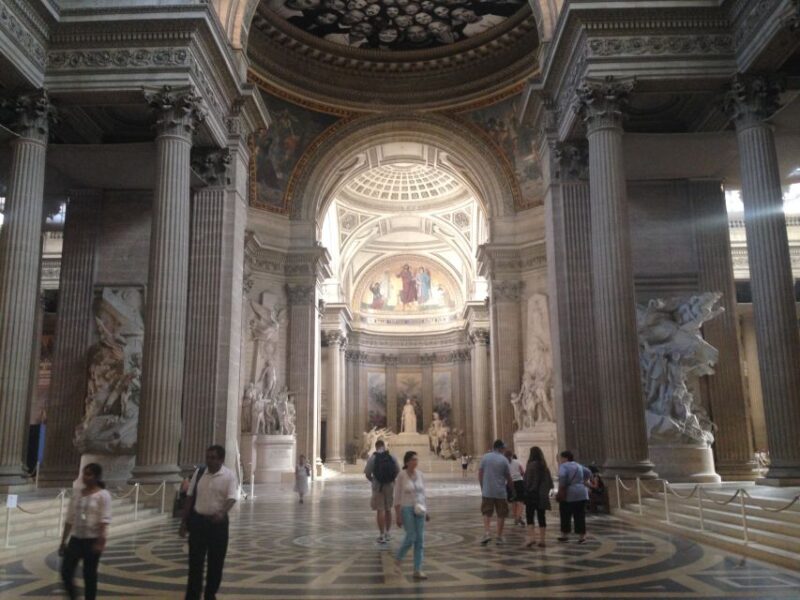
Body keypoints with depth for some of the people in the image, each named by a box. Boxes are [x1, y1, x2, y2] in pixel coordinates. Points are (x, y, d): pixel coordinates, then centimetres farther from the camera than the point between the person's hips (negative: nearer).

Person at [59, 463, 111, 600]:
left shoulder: (103, 495, -8)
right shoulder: (77, 494, 8)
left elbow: (104, 520, -15)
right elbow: (70, 519, 12)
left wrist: (100, 542, -24)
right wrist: (63, 541, 12)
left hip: (92, 540, -5)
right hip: (75, 539, 5)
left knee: (89, 575, 2)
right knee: (66, 572, 0)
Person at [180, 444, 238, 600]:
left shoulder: (229, 476, -9)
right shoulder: (199, 473, 2)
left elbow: (232, 498, -18)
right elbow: (191, 497, 8)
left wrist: (222, 513, -37)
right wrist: (184, 521, 8)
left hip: (218, 521, -2)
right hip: (198, 520, 2)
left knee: (216, 561, 7)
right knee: (195, 560, 4)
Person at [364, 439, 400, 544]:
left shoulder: (373, 457, -7)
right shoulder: (391, 457, 0)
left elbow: (367, 473, -7)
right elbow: (398, 471, 1)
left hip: (378, 486, -3)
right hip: (390, 485, 3)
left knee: (380, 510, 1)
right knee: (388, 509, 17)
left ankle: (382, 536, -1)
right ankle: (387, 533, 27)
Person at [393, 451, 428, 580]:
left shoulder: (419, 474, 5)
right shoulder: (401, 475, -9)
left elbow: (422, 493, 12)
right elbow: (397, 496, -8)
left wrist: (426, 511, 9)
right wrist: (398, 516, -12)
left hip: (418, 509, 5)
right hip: (406, 509, -5)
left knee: (420, 539, -1)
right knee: (411, 537, -8)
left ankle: (417, 571, 4)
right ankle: (398, 557, 22)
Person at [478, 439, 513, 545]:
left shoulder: (485, 457, 0)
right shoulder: (503, 460, -6)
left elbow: (480, 474, 2)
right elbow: (508, 477, -1)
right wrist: (509, 486, 19)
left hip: (487, 491, 2)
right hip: (500, 492, -2)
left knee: (487, 513, 11)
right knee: (501, 515, 9)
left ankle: (487, 533, -6)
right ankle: (499, 537, 12)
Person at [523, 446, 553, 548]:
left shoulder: (531, 465, -13)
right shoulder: (545, 466, 7)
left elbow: (527, 481, -14)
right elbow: (550, 481, 10)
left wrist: (527, 489, 3)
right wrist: (545, 491, 17)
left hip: (532, 495, -6)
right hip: (542, 496, 6)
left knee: (529, 516, -1)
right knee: (541, 517, 9)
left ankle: (530, 538, -13)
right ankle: (542, 540, 10)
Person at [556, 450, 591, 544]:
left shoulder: (563, 466, -7)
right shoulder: (578, 465, 15)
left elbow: (562, 477, -22)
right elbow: (588, 473, 21)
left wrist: (560, 490, -17)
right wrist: (584, 482, 17)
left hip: (569, 494, -6)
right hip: (582, 493, 6)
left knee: (565, 515, 6)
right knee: (580, 515, 7)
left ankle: (565, 535, 12)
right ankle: (582, 536, 5)